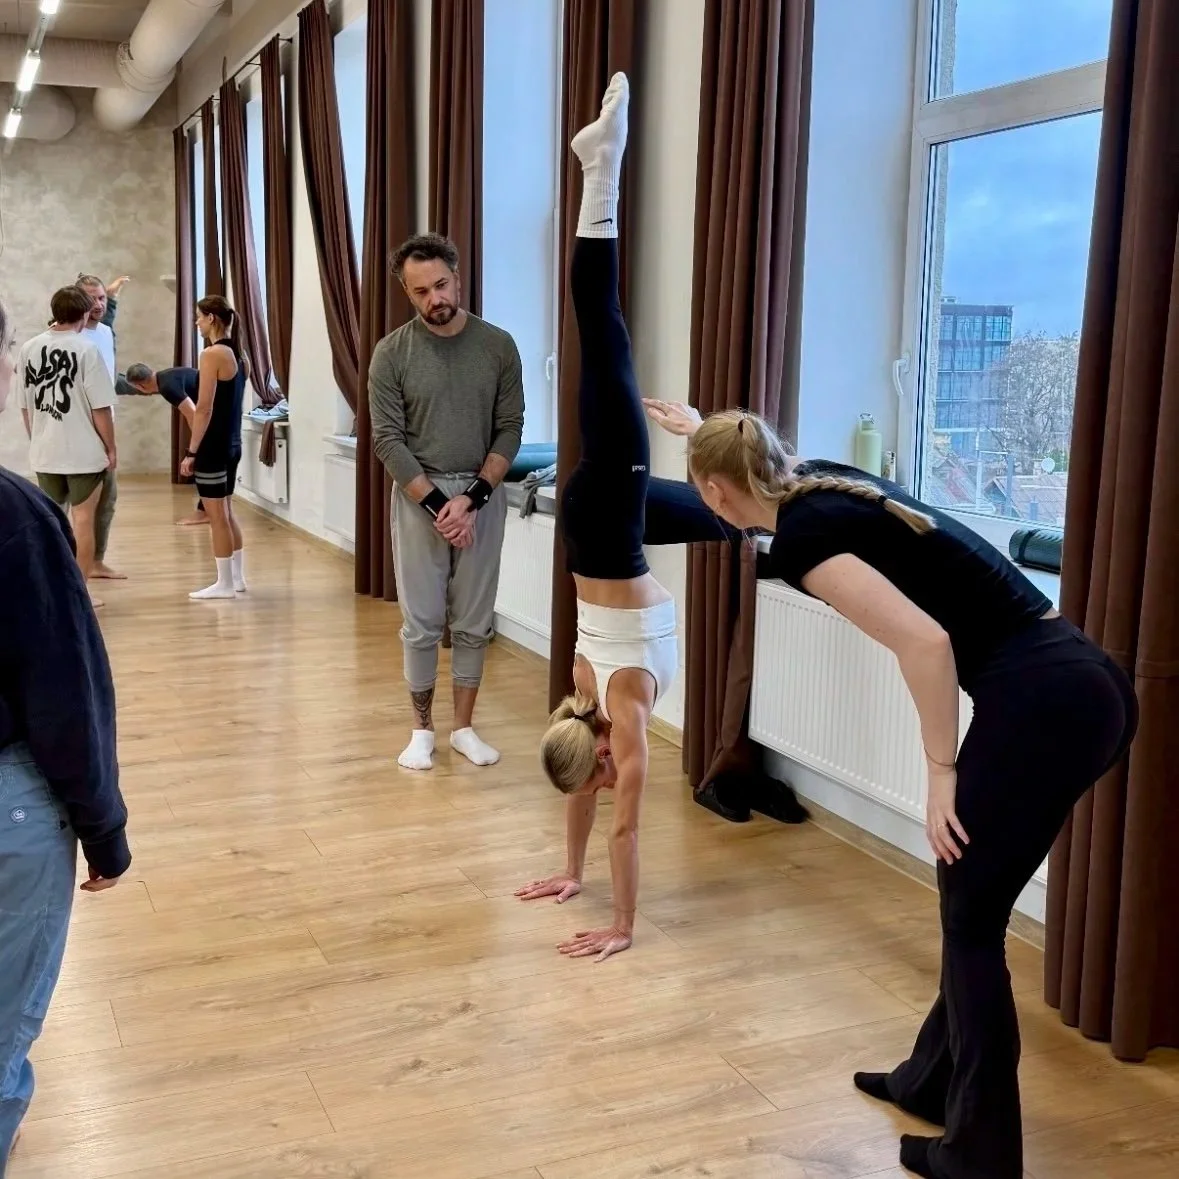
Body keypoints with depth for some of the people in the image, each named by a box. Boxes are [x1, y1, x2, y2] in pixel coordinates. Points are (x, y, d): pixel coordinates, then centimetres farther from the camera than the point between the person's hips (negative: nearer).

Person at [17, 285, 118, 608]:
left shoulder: (29, 349, 4)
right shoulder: (85, 349, -12)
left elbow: (25, 406, 10)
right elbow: (100, 408, -13)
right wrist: (111, 448, -3)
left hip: (44, 452, 5)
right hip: (83, 451, -5)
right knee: (83, 519, 3)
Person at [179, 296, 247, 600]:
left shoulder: (212, 354, -15)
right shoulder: (237, 354, 10)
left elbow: (204, 409, -17)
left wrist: (191, 451, -14)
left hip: (213, 446, -9)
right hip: (232, 444, 9)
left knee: (216, 515, -1)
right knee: (226, 512, 16)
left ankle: (224, 583, 6)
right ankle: (237, 577, 22)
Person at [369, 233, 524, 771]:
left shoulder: (498, 345, -1)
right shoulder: (392, 353, -5)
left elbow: (510, 429, -1)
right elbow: (387, 440, -7)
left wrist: (473, 497, -12)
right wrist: (437, 504, -13)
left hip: (483, 494, 1)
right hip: (418, 495, -1)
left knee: (474, 623, 7)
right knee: (422, 623, 4)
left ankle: (464, 727, 20)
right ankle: (422, 729, 18)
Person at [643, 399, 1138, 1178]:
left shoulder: (801, 537, -9)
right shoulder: (829, 484, 17)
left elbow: (924, 641, -20)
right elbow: (753, 450, 42)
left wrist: (942, 772, -10)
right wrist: (704, 430, 60)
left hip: (1037, 702, -9)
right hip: (1088, 685, 9)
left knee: (971, 921, 6)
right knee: (973, 904, 22)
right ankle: (933, 1082, 38)